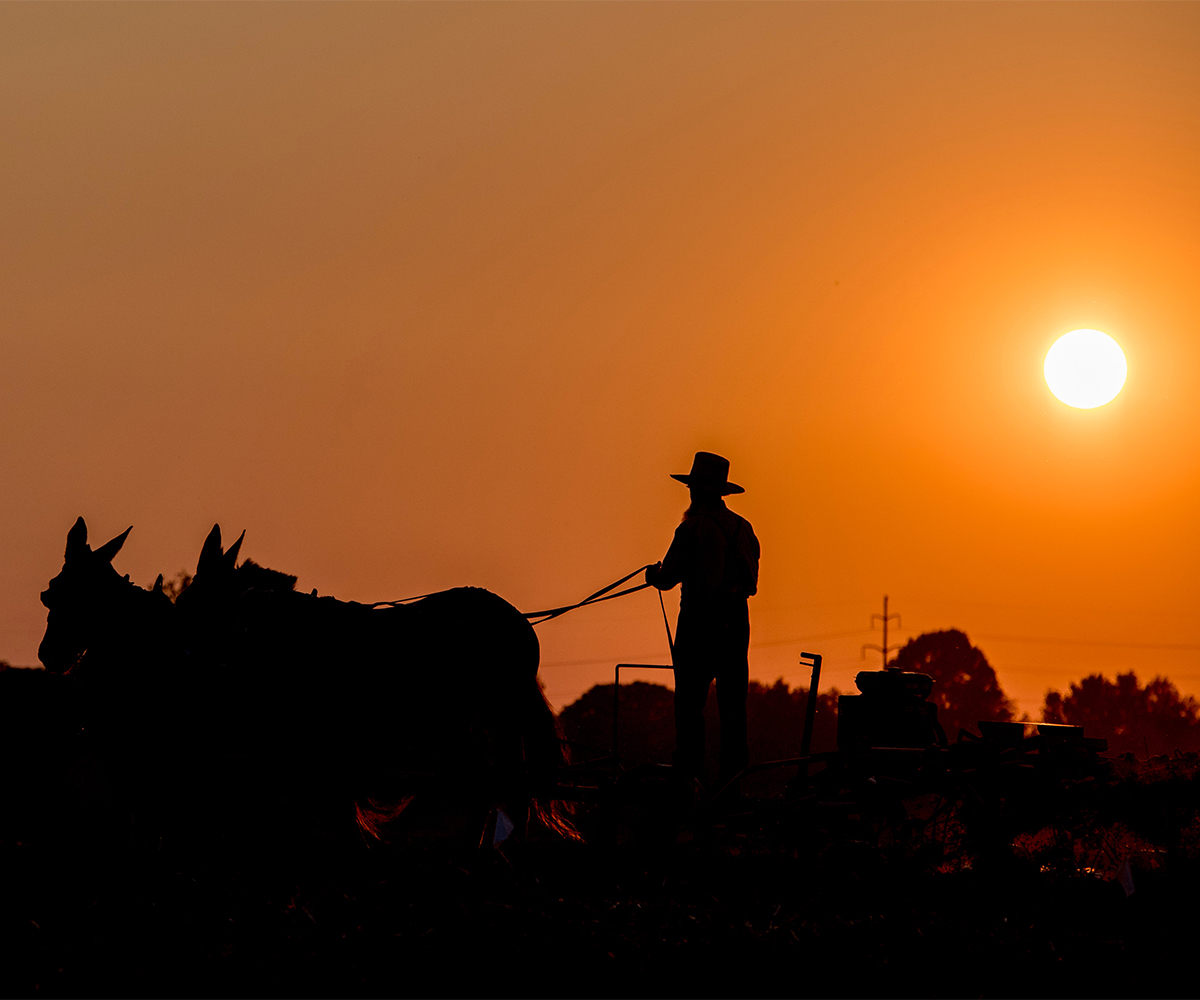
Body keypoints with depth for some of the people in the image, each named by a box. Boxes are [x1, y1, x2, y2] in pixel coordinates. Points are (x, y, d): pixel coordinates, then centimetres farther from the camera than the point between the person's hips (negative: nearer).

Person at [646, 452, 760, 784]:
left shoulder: (693, 528, -10)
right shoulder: (742, 527, 10)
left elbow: (667, 579, -9)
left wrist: (654, 574, 15)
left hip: (700, 620, -6)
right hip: (736, 620, 6)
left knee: (689, 702, -3)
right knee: (732, 703, 8)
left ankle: (687, 777, -8)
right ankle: (732, 779, 7)